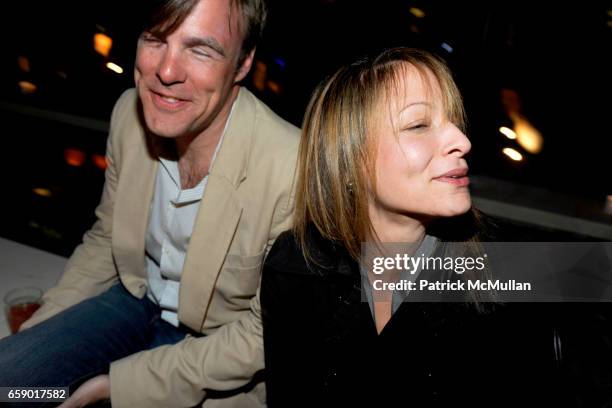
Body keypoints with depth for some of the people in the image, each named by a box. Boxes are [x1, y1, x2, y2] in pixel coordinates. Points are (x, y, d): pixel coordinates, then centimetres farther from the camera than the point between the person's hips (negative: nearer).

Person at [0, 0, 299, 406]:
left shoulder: (296, 171, -30)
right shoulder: (131, 111, -11)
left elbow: (265, 333, -19)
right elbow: (106, 240, 5)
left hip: (216, 352, -4)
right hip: (136, 300, 5)